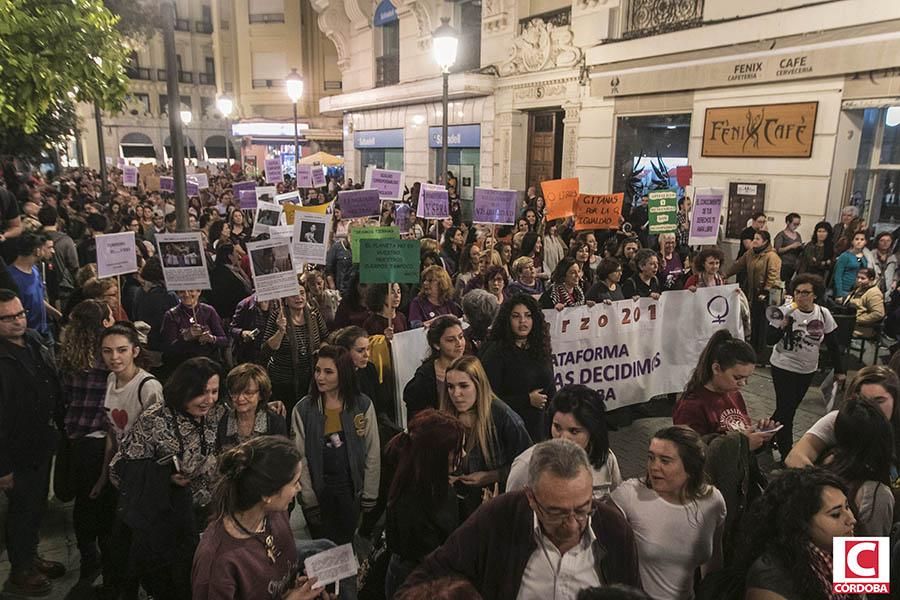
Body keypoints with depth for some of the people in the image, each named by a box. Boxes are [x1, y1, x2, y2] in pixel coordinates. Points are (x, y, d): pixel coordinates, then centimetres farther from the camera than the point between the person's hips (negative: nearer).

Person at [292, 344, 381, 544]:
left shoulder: (363, 406, -6)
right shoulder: (303, 409, -6)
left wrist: (369, 496, -1)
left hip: (351, 488, 1)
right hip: (318, 489, 0)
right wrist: (309, 500, -8)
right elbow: (300, 458, -5)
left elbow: (373, 454, -1)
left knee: (346, 545, 11)